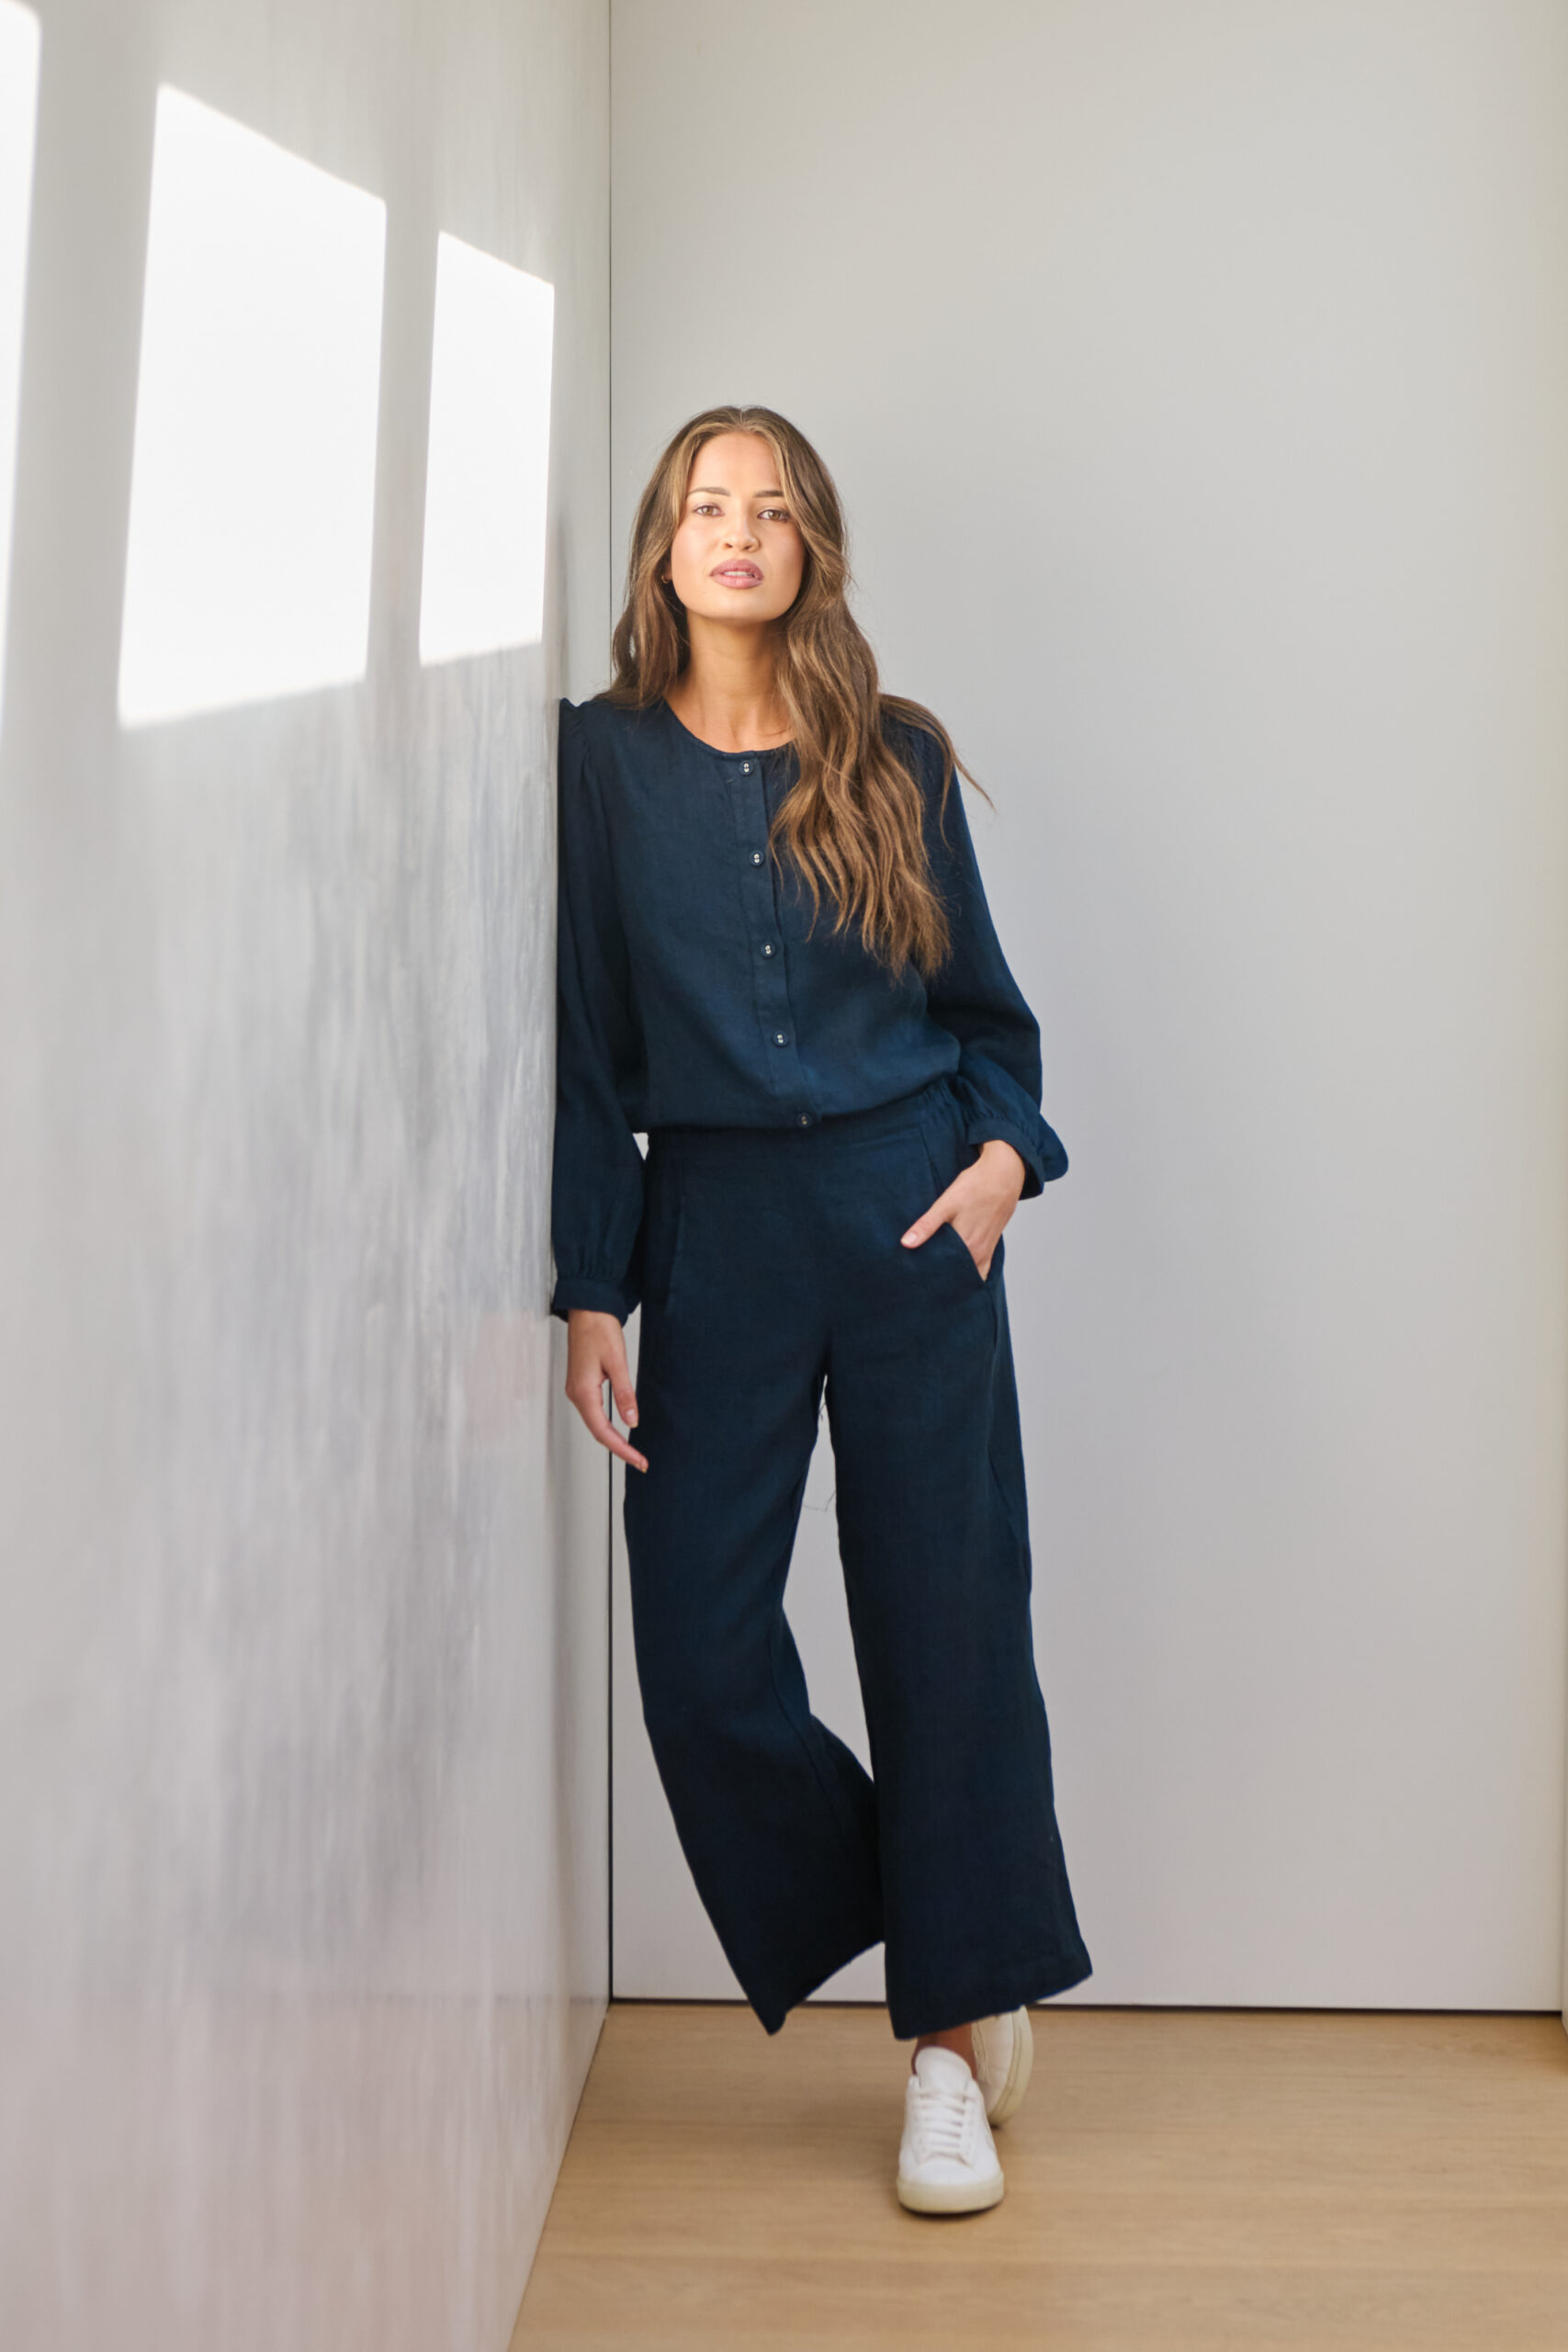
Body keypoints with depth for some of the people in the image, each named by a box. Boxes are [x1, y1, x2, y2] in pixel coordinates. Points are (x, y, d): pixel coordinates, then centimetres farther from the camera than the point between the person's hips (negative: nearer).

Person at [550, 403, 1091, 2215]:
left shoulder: (896, 756, 6)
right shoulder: (603, 759, 4)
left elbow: (980, 996, 14)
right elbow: (583, 1041, 3)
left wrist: (1005, 1149, -5)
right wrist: (588, 1289, -1)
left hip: (905, 1209, 0)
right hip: (712, 1226, 0)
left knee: (945, 1620, 3)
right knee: (698, 1650, -2)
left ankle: (954, 2034, 20)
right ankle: (959, 1958, 23)